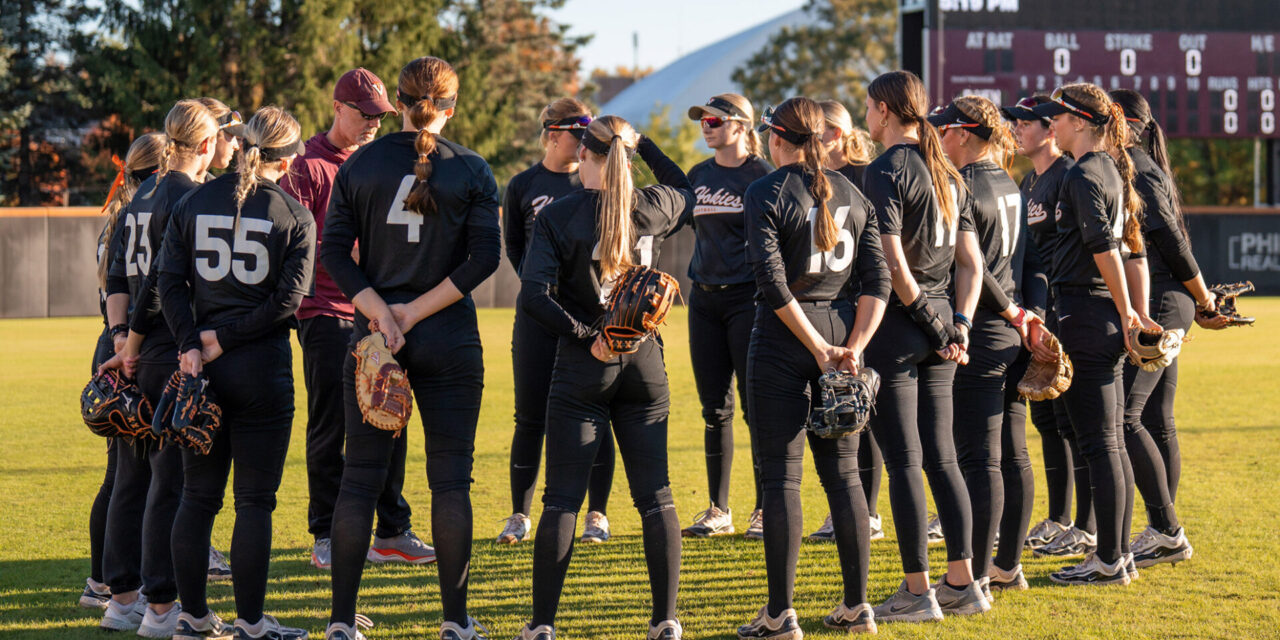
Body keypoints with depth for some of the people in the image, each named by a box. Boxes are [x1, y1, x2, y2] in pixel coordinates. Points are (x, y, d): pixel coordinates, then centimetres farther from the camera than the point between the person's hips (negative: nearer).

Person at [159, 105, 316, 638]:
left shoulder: (191, 204, 6)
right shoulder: (295, 218, -3)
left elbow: (170, 283, 0)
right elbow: (286, 300, -11)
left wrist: (193, 345, -5)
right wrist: (222, 340, -8)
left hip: (201, 368, 4)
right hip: (263, 369, -4)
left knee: (198, 494, 11)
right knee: (255, 498, 0)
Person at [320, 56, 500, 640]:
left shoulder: (359, 165, 3)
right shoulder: (472, 170, -1)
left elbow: (334, 251, -3)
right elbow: (484, 258, -8)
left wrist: (381, 312, -8)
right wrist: (415, 311, -9)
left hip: (374, 335, 1)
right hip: (450, 342, -1)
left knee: (360, 476, 5)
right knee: (451, 478, 4)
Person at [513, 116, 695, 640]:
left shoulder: (558, 216, -7)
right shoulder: (652, 209, 1)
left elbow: (534, 297, -16)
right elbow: (683, 188, 27)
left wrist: (586, 337, -11)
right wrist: (640, 141, 26)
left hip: (583, 365, -2)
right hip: (644, 363, 3)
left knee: (562, 498, 1)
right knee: (655, 495, 7)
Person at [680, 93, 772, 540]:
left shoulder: (762, 176, -5)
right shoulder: (699, 175, 12)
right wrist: (699, 276, 15)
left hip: (748, 297, -6)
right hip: (705, 297, 6)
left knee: (758, 406, -4)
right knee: (714, 408, 7)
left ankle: (765, 510, 3)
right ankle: (718, 511, 13)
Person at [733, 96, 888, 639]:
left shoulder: (767, 193, -8)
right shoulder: (852, 194, 8)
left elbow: (772, 281, -16)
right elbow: (877, 280, 1)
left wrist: (816, 346, -12)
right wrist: (853, 346, -3)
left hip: (783, 340, -5)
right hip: (843, 330, 5)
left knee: (782, 474, -2)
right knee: (843, 471, 11)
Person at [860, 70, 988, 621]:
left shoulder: (885, 172, -11)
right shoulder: (946, 173, 13)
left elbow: (892, 260, -19)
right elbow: (971, 262, 11)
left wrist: (925, 317, -11)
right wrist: (959, 322, 5)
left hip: (896, 323, -8)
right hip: (937, 325, 8)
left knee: (903, 461, -4)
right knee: (941, 456, 12)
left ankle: (918, 592, -2)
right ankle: (961, 583, 12)